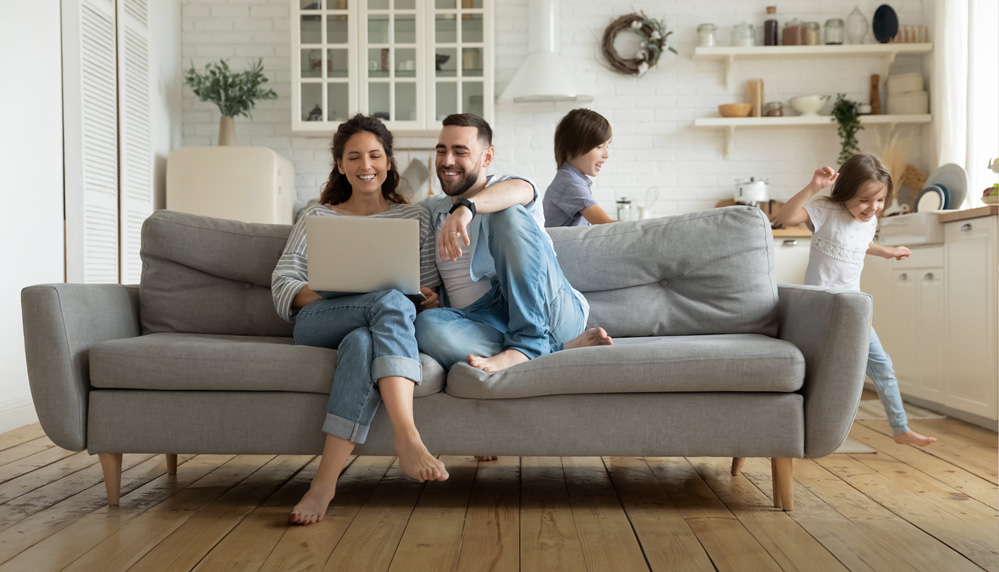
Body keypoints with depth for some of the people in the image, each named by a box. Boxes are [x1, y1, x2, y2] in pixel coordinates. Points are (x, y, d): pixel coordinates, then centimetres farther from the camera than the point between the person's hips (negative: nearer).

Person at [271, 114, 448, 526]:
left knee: (362, 341, -40)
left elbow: (431, 293, 16)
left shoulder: (415, 218, 21)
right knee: (391, 302, -35)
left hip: (373, 329, 1)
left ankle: (326, 480, -46)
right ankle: (407, 440, -50)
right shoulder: (317, 217, 20)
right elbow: (283, 286, 8)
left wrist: (428, 302, -10)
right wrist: (338, 292, -12)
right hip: (317, 325, 0)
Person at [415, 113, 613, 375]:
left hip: (548, 312, -3)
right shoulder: (430, 209, 26)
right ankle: (559, 349, -29)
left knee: (508, 213, -23)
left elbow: (518, 190, -16)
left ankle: (527, 342, -30)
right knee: (426, 324, -32)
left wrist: (466, 207, -39)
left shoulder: (508, 189, 9)